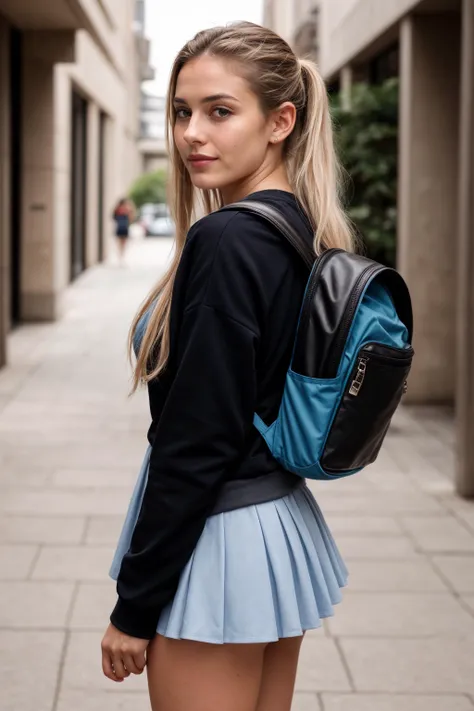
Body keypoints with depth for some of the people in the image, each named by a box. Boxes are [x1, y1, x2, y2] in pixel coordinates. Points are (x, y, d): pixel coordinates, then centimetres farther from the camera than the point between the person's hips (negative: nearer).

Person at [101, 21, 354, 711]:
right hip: (284, 518, 9)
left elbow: (194, 444, -21)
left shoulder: (225, 243, -21)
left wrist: (134, 606, -13)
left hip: (217, 542, -9)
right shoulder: (306, 233, 7)